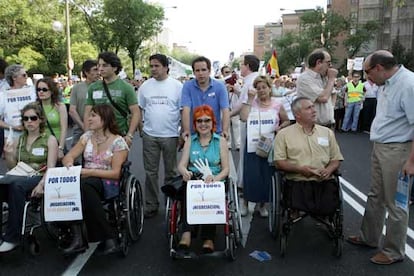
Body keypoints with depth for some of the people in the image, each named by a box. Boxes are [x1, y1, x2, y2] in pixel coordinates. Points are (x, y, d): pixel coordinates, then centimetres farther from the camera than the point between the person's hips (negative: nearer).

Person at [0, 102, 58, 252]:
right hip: (19, 178, 4)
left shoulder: (50, 140, 5)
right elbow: (12, 168, 19)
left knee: (16, 184, -36)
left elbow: (51, 168, -6)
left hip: (39, 178, -4)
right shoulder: (19, 140, 18)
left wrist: (42, 184, -24)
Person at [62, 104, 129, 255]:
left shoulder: (118, 142, -2)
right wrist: (69, 164, -12)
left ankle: (109, 237, -29)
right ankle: (78, 238, -30)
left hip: (107, 183, -4)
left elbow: (116, 173, -8)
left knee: (84, 186, -38)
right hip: (86, 180, 4)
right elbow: (68, 157, 12)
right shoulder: (87, 136, 14)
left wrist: (90, 172, -18)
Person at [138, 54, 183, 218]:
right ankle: (151, 205, 19)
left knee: (171, 172, 9)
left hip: (170, 135, -2)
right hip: (149, 135, 2)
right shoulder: (145, 86, 6)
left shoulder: (177, 86, -2)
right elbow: (139, 109, 11)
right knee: (150, 172, 8)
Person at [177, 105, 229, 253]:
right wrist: (185, 172, -19)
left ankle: (208, 238, -27)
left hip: (214, 182, -1)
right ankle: (186, 232, -36)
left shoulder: (221, 141, 11)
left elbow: (226, 168, 4)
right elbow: (181, 164, 6)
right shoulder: (190, 141, 17)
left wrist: (215, 178, -18)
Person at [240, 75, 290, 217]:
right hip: (252, 145, -1)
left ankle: (262, 204, 24)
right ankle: (246, 202, 18)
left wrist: (280, 127, -6)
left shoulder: (277, 105, 5)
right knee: (250, 174, -1)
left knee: (267, 175, 6)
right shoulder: (252, 103, 5)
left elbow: (287, 121, 15)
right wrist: (250, 99, -9)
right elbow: (243, 117, -12)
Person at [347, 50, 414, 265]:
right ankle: (369, 237, 37)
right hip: (380, 147, 9)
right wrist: (377, 146, 13)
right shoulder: (389, 84, 9)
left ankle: (394, 251, 21)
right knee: (375, 196, 20)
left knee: (394, 203, 4)